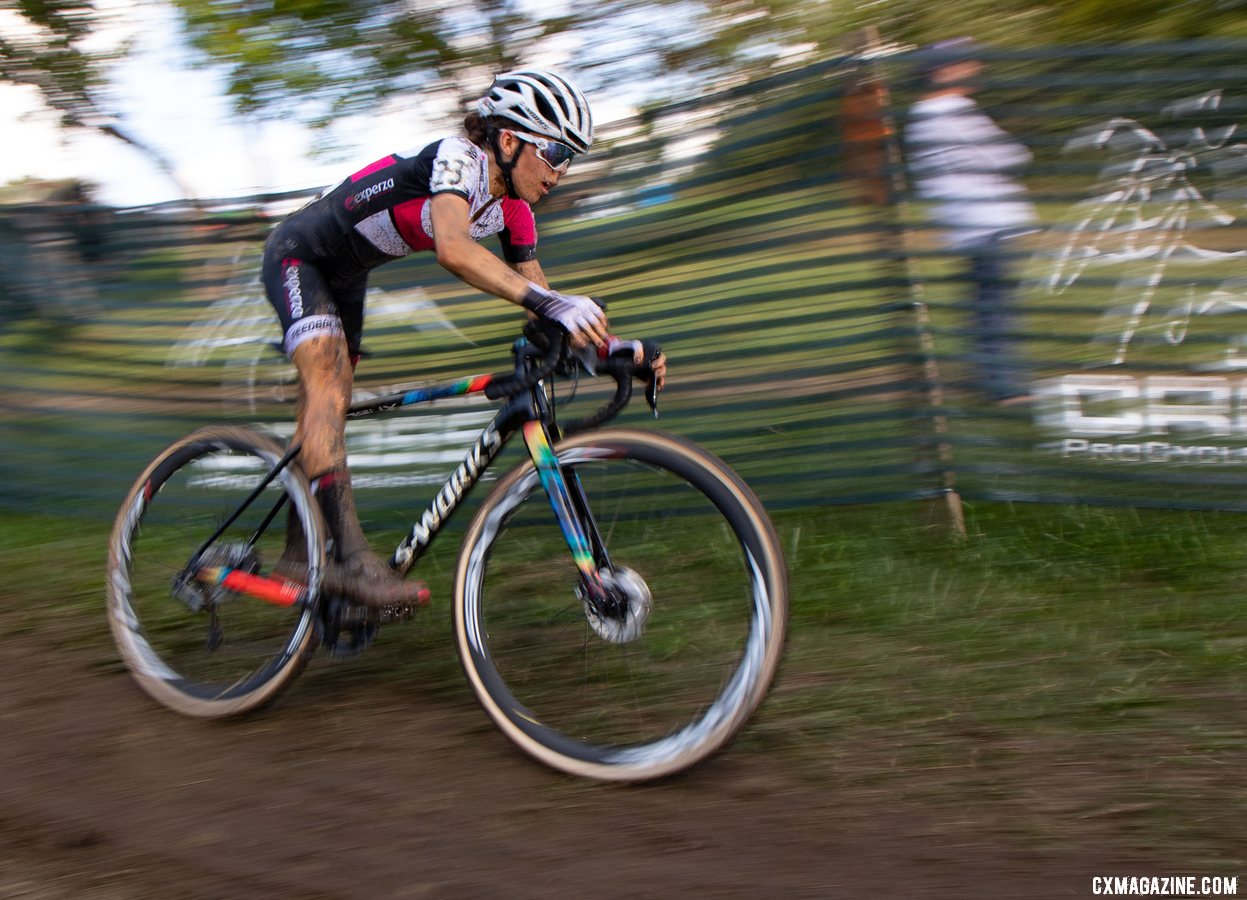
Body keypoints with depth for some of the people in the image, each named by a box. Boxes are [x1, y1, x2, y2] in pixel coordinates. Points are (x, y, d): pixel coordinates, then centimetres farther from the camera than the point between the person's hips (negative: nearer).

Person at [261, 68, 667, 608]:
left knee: (328, 409, 10)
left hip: (344, 276, 9)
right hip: (298, 254, -9)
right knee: (326, 386, -23)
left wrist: (617, 348, -16)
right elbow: (453, 249, -49)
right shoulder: (457, 157, -30)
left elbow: (536, 295, -2)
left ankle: (300, 553, 20)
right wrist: (550, 302, -58)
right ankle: (349, 558, -32)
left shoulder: (512, 210, -5)